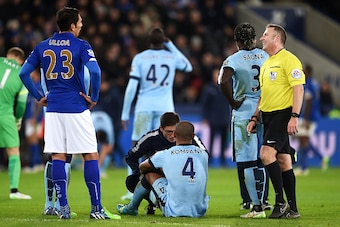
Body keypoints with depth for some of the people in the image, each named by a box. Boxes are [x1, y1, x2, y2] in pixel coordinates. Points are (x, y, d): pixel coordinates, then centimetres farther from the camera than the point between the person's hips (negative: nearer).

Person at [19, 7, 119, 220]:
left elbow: (24, 73, 9)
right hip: (77, 108, -4)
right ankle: (96, 208, 0)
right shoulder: (81, 46, -5)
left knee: (58, 156, 6)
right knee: (90, 155, 2)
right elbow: (95, 71, -19)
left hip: (53, 108, 4)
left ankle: (63, 207, 3)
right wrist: (94, 98, -7)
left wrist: (39, 97, 14)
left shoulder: (43, 47, 9)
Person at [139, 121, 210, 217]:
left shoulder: (165, 155, -4)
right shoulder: (203, 154, 4)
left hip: (174, 212, -3)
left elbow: (142, 167, 17)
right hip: (200, 212, 3)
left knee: (150, 172, 12)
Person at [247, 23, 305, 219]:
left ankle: (281, 201, -15)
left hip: (283, 114, -9)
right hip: (268, 115, 9)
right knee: (283, 162, 7)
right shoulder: (266, 64, 20)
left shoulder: (289, 60, -9)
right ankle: (292, 209, 9)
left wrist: (295, 116, -23)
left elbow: (298, 88, -16)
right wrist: (255, 118, 19)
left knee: (267, 153, -20)